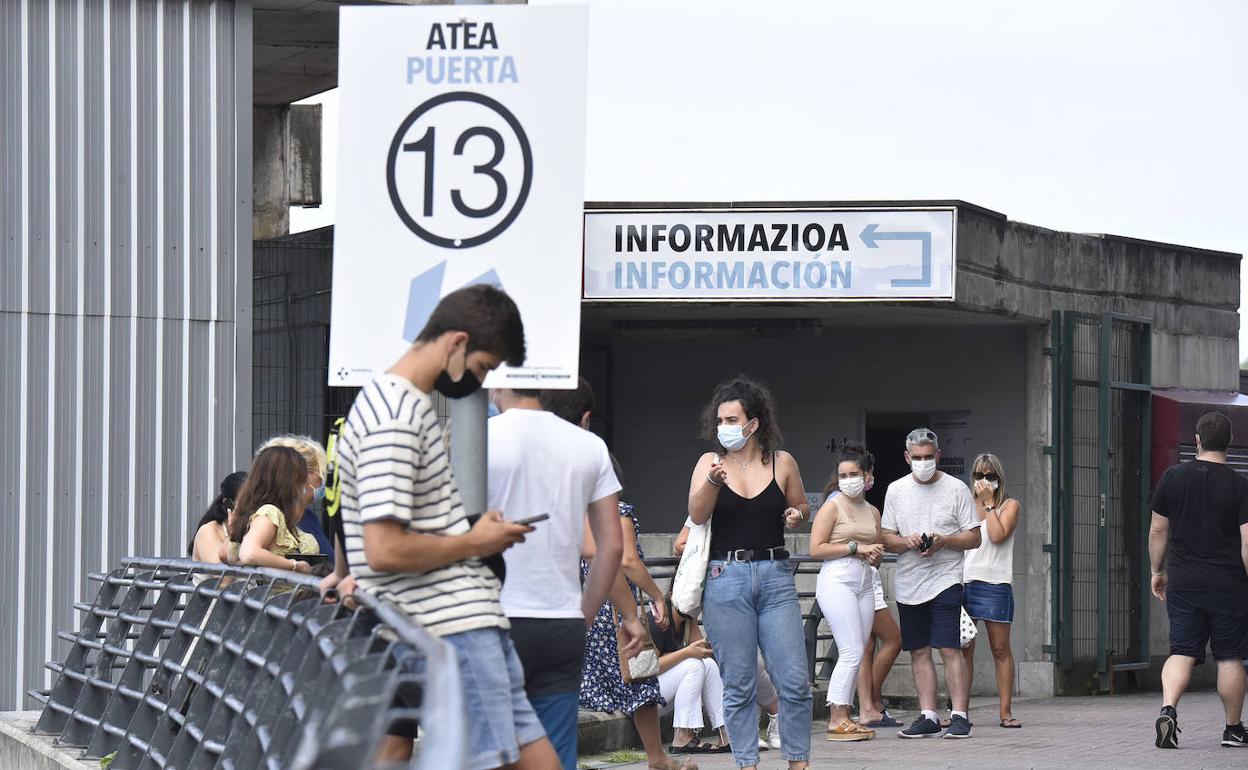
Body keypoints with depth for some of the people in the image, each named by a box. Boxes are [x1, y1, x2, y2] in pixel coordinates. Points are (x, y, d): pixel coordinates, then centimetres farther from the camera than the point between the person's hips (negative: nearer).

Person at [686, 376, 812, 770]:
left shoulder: (782, 463, 6)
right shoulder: (710, 462, 4)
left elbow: (801, 507, 21)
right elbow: (697, 514, -10)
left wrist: (797, 513, -2)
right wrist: (713, 481, -27)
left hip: (775, 577, 1)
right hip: (726, 580, 0)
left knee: (795, 681, -3)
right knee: (738, 685, 2)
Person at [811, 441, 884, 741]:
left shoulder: (872, 512, 17)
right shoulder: (832, 507, -2)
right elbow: (816, 549, -11)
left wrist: (876, 554, 3)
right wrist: (855, 548, -13)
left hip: (864, 583, 7)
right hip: (837, 581, -7)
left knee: (856, 655, 4)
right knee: (852, 652, -14)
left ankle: (842, 718, 7)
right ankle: (837, 719, -12)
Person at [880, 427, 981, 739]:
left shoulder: (956, 489, 1)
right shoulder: (896, 490, 10)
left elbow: (974, 538, 1)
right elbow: (886, 537, 11)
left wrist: (943, 541, -16)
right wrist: (907, 542, -10)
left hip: (945, 580, -4)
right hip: (908, 583, 4)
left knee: (950, 649, -11)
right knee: (919, 651, 6)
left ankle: (959, 716, -10)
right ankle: (928, 717, 10)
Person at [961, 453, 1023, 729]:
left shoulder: (1009, 505, 5)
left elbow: (998, 535, -12)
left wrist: (989, 502, -5)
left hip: (994, 583, -3)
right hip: (964, 582, 3)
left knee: (1000, 649, 0)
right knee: (962, 649, 1)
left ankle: (1006, 712, 3)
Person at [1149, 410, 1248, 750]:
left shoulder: (1172, 477, 1)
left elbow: (1157, 531, 6)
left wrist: (1158, 571, 18)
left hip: (1183, 582, 2)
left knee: (1182, 652, 4)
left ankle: (1168, 708, -19)